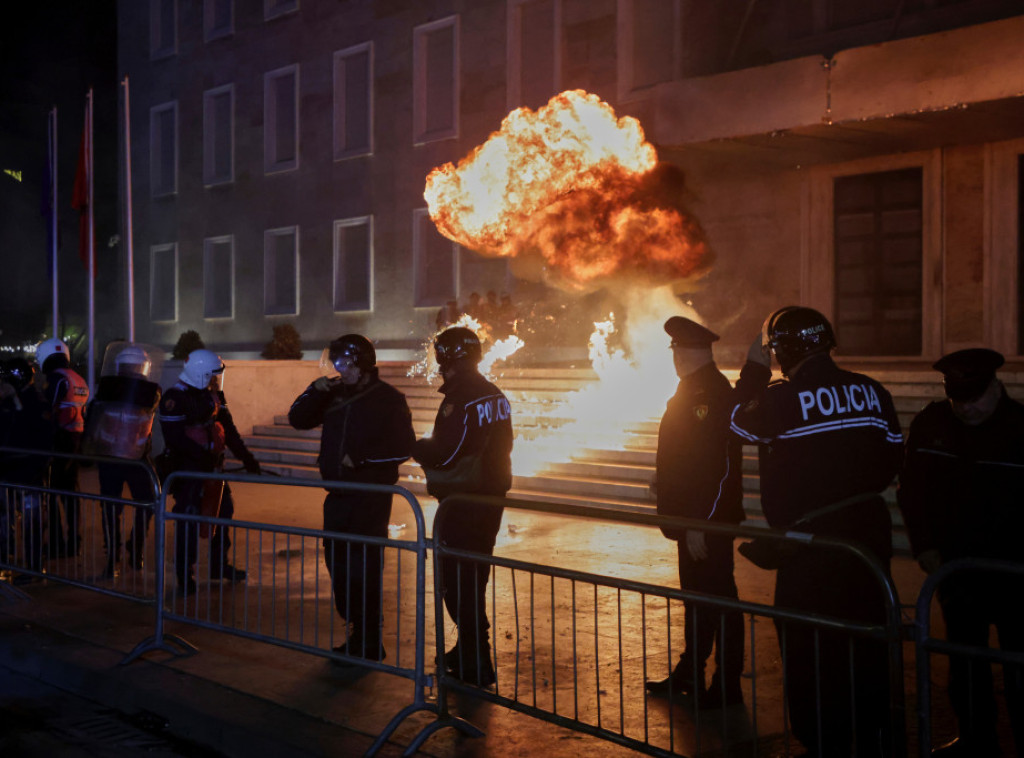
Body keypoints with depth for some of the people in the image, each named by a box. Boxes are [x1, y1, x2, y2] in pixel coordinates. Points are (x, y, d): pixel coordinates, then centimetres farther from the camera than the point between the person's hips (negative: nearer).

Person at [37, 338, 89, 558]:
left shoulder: (56, 378, -12)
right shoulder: (79, 380, 14)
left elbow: (49, 411, -16)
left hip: (60, 439, -8)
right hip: (77, 440, 8)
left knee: (51, 492, -2)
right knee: (70, 491, 14)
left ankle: (55, 543, -3)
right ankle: (73, 542, 19)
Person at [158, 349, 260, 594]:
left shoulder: (213, 395, 9)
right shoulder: (175, 398, -15)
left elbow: (228, 428, 12)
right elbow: (175, 438, -21)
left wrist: (246, 456, 6)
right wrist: (203, 455, -26)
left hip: (212, 464, 8)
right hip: (187, 467, -8)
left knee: (224, 509, 13)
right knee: (188, 517, -7)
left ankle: (218, 565, 27)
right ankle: (185, 574, 5)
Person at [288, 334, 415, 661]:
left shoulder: (387, 399, -6)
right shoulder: (335, 395, 11)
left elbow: (402, 448, -10)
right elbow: (298, 419, 14)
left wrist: (361, 457, -16)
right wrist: (316, 391, -1)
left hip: (371, 497, -7)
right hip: (338, 495, 7)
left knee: (363, 569, -6)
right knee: (338, 564, 10)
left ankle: (370, 645, 4)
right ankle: (357, 637, 22)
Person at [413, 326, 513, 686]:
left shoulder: (461, 399, -20)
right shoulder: (495, 396, 9)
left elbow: (444, 454, -24)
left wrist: (417, 446, -4)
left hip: (462, 504, -9)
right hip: (490, 498, 9)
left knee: (458, 583, -1)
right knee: (475, 579, 20)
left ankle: (474, 666, 3)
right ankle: (472, 652, 33)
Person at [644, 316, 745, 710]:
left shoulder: (714, 395, -20)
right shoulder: (691, 390, 12)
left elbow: (717, 469, -25)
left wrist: (700, 525, -25)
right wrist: (664, 479, 11)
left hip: (709, 521, -10)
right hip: (691, 518, 10)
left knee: (717, 599, 1)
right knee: (696, 595, 18)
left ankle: (727, 687, 12)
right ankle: (690, 673, 31)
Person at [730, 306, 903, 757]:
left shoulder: (781, 399, -16)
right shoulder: (872, 392, 0)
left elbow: (739, 424, 4)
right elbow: (891, 461, 9)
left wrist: (753, 369, 10)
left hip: (809, 539, -6)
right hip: (869, 531, 6)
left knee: (811, 653, 7)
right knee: (868, 650, 18)